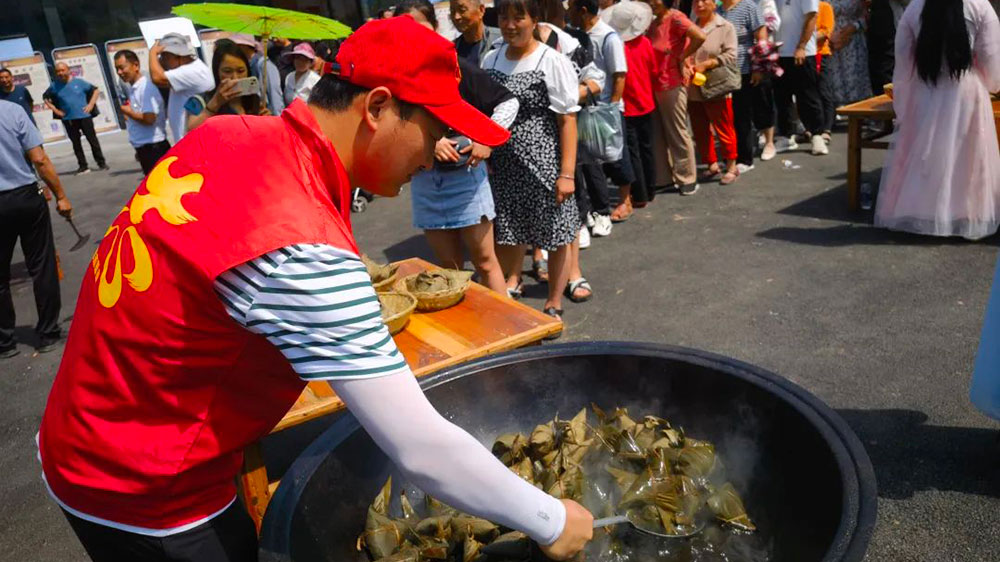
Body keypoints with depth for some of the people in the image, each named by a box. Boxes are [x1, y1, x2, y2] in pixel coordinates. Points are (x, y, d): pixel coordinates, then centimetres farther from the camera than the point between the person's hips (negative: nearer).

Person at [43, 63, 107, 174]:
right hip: (68, 119, 2)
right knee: (76, 143, 5)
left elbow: (95, 91, 6)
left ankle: (101, 163, 10)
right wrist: (55, 110, 7)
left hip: (84, 116, -2)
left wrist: (91, 104, -3)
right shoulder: (55, 86, 4)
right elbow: (45, 97, 17)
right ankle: (83, 166, 11)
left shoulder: (79, 82, 0)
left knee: (93, 140, 1)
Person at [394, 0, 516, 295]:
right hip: (424, 180, 2)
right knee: (448, 266, 11)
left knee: (484, 261, 3)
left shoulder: (458, 68, -7)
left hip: (465, 174, -2)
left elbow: (509, 102, -1)